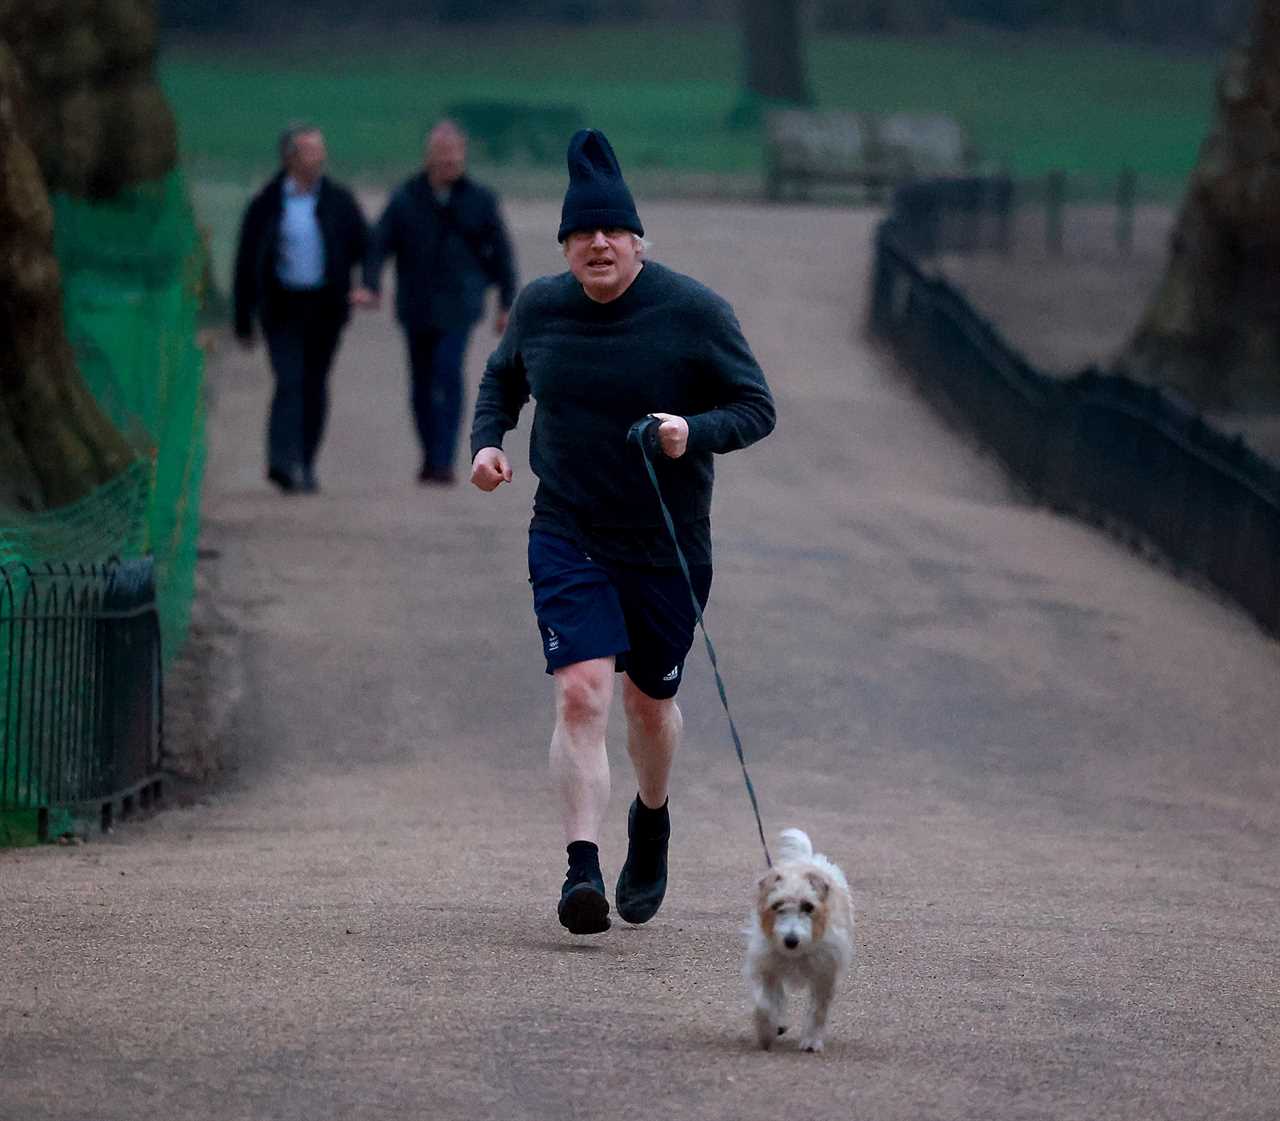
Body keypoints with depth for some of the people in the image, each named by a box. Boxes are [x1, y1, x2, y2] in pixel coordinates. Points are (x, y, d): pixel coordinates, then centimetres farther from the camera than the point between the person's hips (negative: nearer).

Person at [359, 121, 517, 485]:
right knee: (422, 384, 8)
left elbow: (500, 252, 10)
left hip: (458, 305, -2)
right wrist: (370, 286, -18)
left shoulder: (479, 199, 3)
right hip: (416, 307, 2)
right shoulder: (406, 198, 2)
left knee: (448, 376, -18)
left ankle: (443, 461, -20)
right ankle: (431, 456, 24)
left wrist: (505, 304, 9)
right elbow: (379, 244, -3)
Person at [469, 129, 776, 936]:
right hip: (567, 536, 1)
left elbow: (757, 409, -6)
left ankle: (652, 820, 45)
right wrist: (488, 441, 0)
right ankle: (583, 869, -21)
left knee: (649, 703, 14)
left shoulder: (694, 312, -10)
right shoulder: (539, 307, 0)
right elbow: (502, 379, 20)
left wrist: (694, 432, -26)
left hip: (667, 545, -1)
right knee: (582, 692, -17)